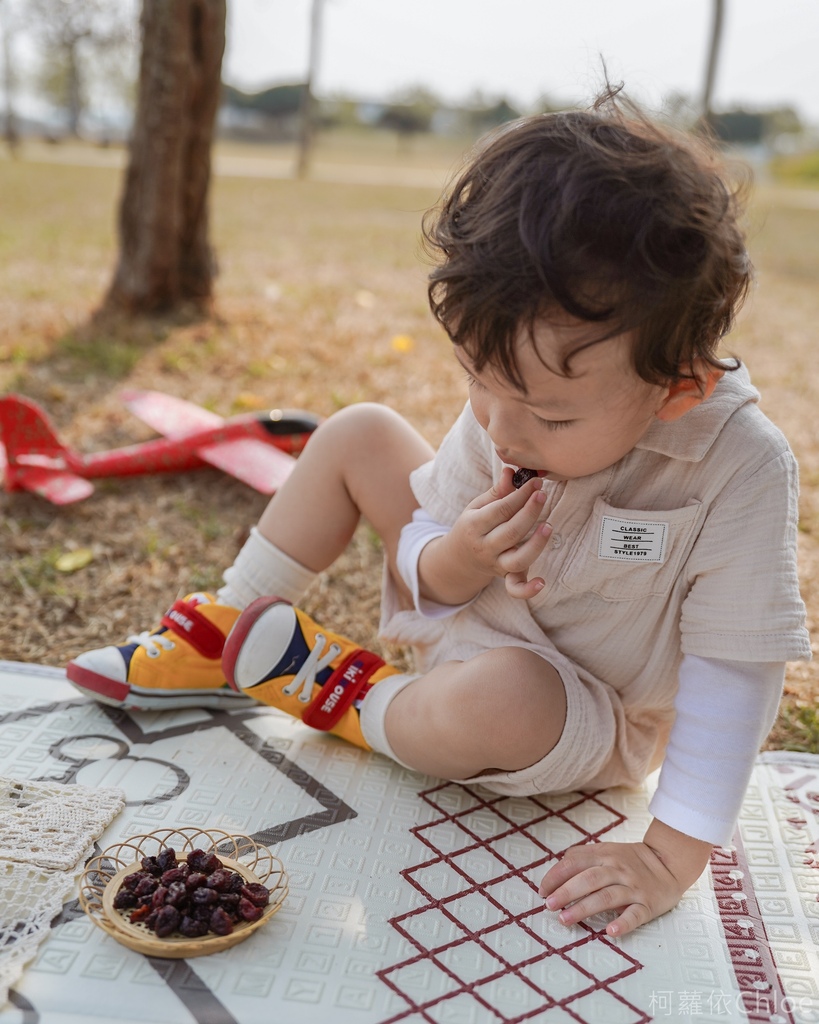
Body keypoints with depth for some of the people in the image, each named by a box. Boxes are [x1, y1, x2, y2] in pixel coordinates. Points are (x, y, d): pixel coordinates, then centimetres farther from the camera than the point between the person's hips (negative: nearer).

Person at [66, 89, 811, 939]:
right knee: (357, 433, -3)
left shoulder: (740, 468, -31)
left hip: (584, 725, -4)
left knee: (497, 694, -41)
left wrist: (671, 860, -29)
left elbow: (734, 675, -26)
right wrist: (452, 561, -30)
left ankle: (349, 703, -7)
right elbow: (423, 548, -6)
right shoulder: (514, 397, -17)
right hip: (467, 610, 5)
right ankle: (218, 640, 10)